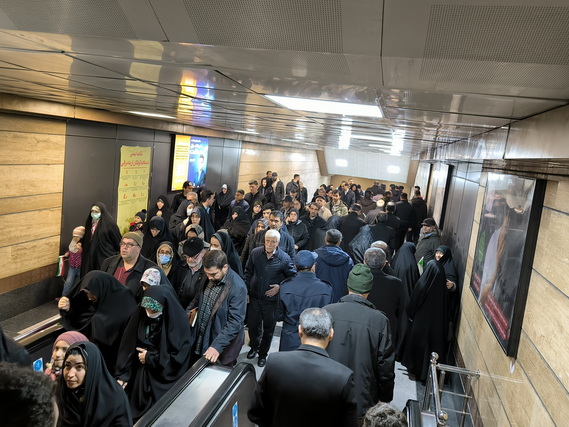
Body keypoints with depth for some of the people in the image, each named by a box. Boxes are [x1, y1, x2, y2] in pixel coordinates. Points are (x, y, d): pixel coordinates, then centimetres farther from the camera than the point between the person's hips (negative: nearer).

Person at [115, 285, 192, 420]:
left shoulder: (178, 322, -20)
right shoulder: (141, 314, -9)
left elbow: (179, 357, -17)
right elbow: (128, 346, -4)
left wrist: (150, 358, -12)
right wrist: (122, 374, -8)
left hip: (163, 382, -3)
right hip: (137, 375, 4)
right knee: (131, 411, 12)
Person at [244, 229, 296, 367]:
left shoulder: (284, 258, -13)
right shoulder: (255, 253, -7)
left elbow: (293, 276, -1)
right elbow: (248, 273, 4)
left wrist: (280, 287, -13)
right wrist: (246, 291, 2)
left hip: (272, 299, -2)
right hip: (255, 297, 2)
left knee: (268, 328, 13)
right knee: (253, 324, 14)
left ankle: (263, 354, 33)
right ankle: (254, 347, 41)